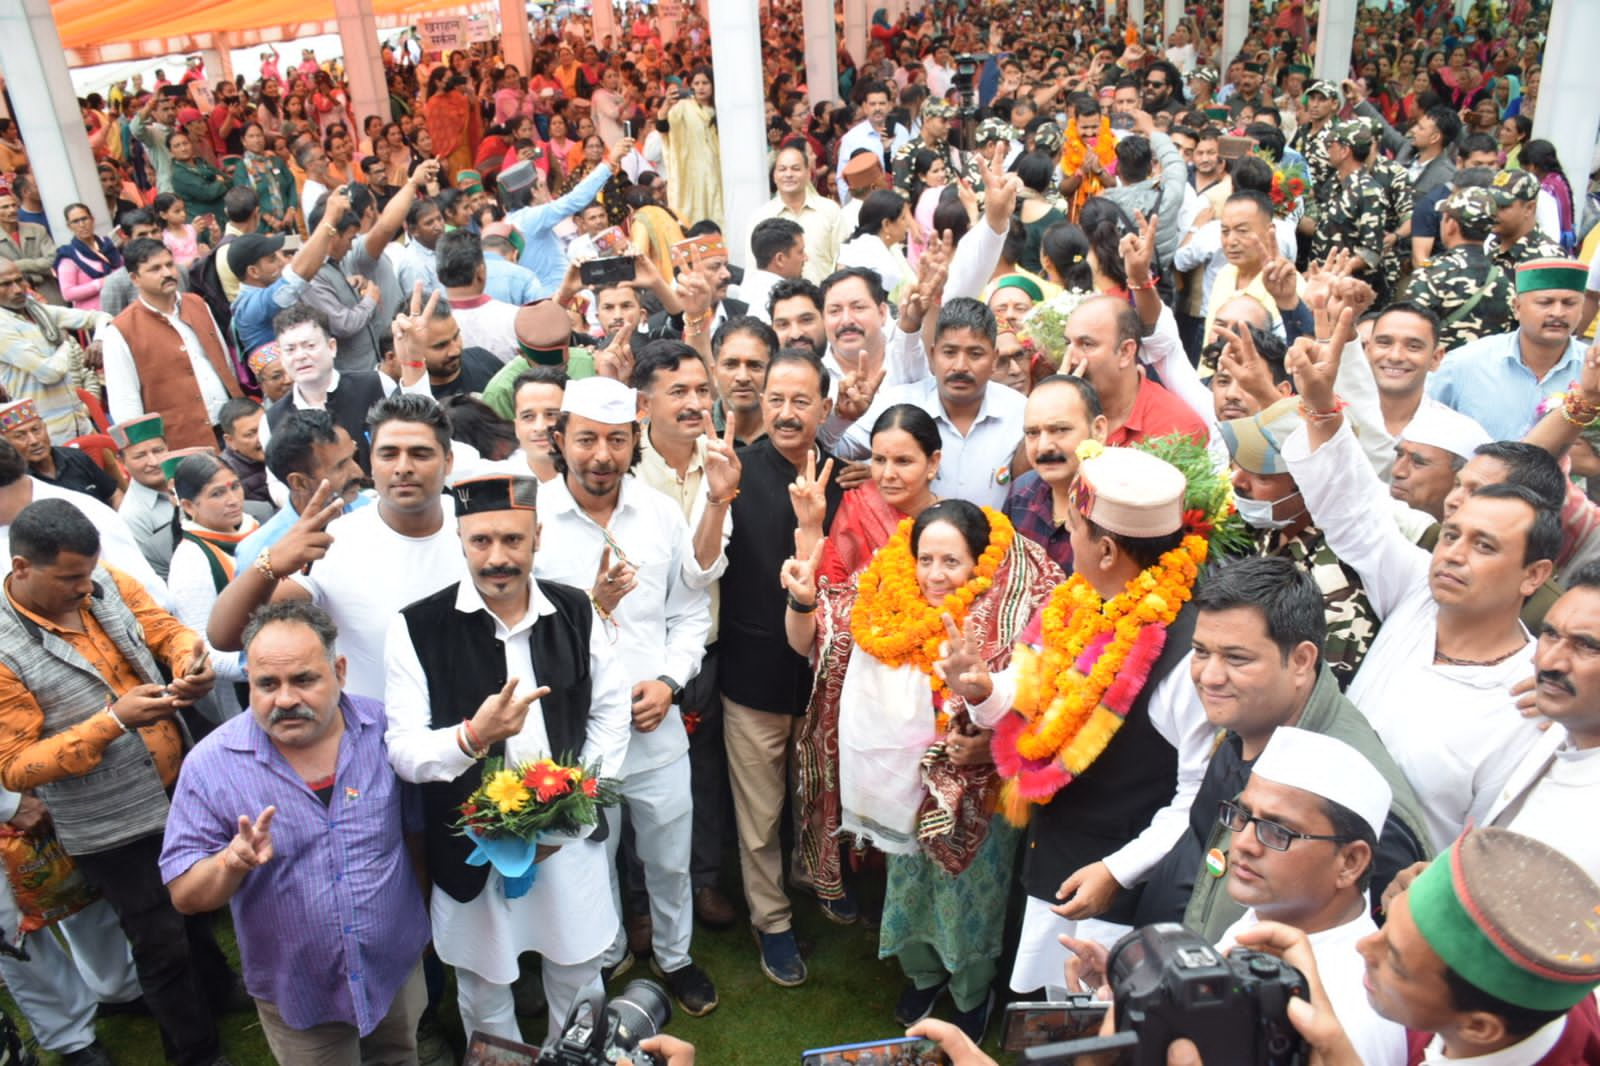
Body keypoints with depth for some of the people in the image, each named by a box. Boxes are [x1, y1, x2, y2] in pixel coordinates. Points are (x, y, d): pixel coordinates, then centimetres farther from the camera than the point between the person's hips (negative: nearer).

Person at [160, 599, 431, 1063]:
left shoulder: (386, 730, -13)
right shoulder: (211, 764, -17)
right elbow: (184, 895, -13)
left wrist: (417, 925, 7)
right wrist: (232, 862, -34)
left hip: (399, 973, 2)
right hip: (296, 998, -2)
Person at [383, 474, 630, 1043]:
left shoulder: (575, 611, -4)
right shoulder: (418, 628, -14)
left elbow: (610, 712, 2)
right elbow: (403, 751, -14)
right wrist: (472, 737, -33)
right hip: (472, 845, -2)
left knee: (579, 977, 21)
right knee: (484, 993, 19)